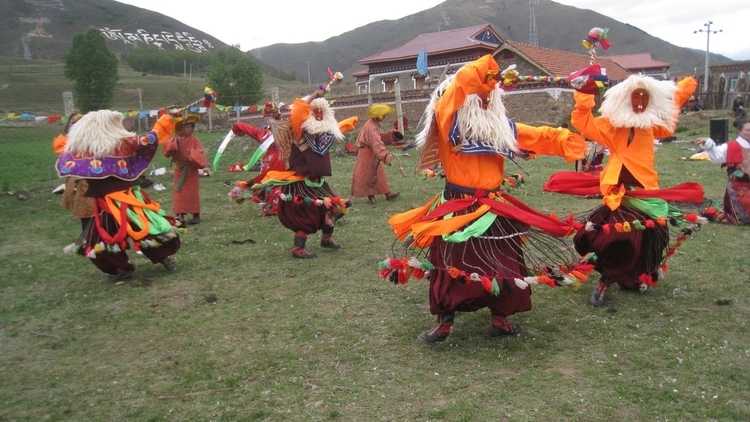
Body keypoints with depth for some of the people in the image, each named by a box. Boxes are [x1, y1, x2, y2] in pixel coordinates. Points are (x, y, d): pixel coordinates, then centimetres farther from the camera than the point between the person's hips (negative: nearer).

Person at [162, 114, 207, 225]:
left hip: (192, 171, -2)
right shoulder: (175, 139, 0)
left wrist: (193, 153, -29)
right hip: (179, 171, 2)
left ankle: (196, 215, 12)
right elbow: (166, 150, -14)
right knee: (179, 193, 3)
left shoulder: (196, 141, -7)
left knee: (192, 193, 4)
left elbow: (200, 158, -13)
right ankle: (180, 215, 7)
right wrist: (175, 142, -23)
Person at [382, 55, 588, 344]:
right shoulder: (449, 122, -7)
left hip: (495, 209, 5)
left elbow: (539, 136, 10)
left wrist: (565, 140, -1)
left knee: (504, 263, 9)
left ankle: (500, 319, 25)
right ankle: (444, 322, 16)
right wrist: (483, 70, -16)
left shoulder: (501, 127, 9)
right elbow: (458, 85, -23)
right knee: (450, 265, 1)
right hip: (457, 209, -5)